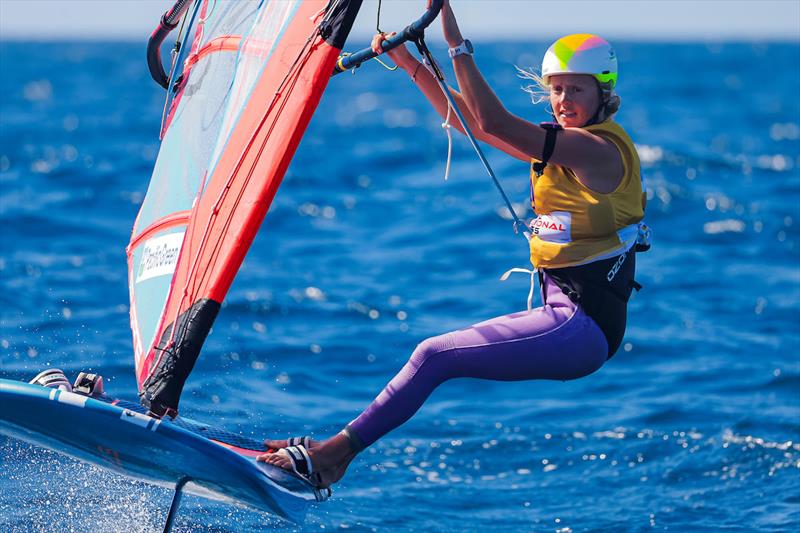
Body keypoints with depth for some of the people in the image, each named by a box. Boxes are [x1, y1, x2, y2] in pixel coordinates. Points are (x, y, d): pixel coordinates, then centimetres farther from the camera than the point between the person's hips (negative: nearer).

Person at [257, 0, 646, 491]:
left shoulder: (599, 149, -14)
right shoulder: (562, 144, 14)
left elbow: (492, 123, -22)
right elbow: (469, 120, 16)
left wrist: (457, 43, -20)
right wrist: (413, 65, 9)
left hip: (584, 327, -10)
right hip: (561, 314, 10)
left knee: (434, 356, -13)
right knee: (436, 356, 10)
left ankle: (335, 451, -8)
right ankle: (331, 455, 10)